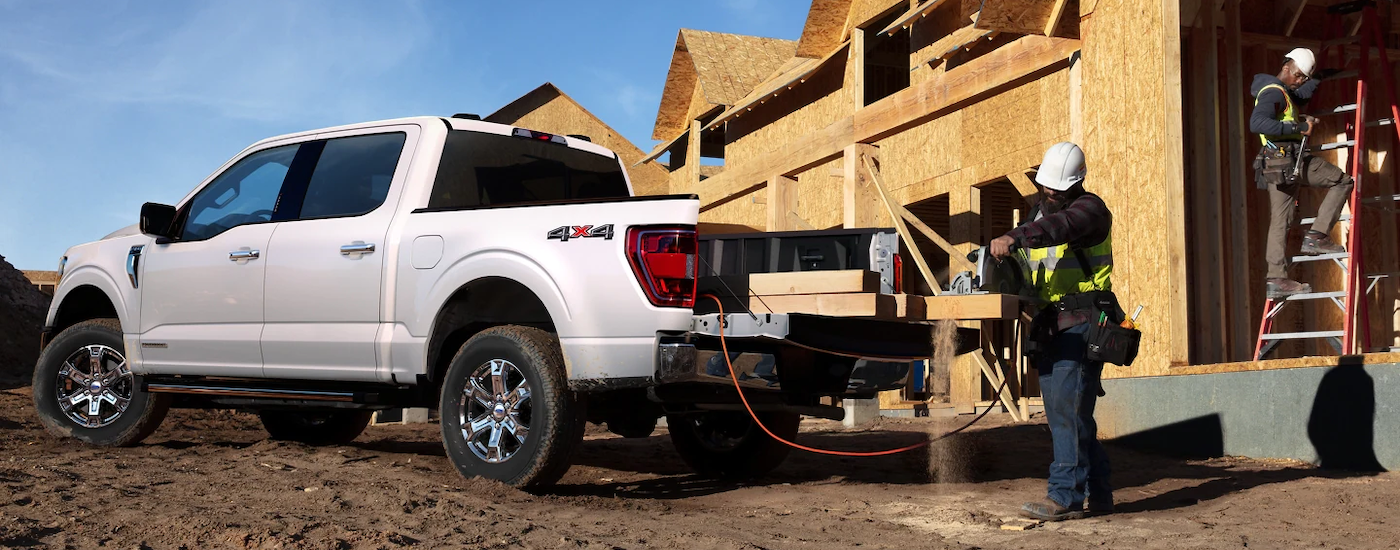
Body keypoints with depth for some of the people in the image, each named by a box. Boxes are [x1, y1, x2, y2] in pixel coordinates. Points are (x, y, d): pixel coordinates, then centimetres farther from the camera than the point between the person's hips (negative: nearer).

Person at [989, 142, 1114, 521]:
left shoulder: (1089, 208, -7)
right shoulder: (1039, 211, 19)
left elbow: (1060, 225, -29)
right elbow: (1024, 258, 19)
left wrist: (1014, 238, -44)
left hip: (1082, 322, -8)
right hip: (1050, 325, 8)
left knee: (1068, 407, -14)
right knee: (1062, 413, 8)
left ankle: (1065, 497, -12)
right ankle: (1096, 494, 15)